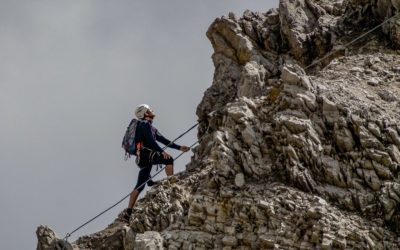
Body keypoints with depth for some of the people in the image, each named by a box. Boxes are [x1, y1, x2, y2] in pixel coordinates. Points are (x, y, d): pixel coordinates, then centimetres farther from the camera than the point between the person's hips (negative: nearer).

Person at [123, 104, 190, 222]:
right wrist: (162, 151, -25)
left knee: (140, 186, 5)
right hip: (145, 154, -10)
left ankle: (128, 212, 2)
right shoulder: (145, 124, -1)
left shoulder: (151, 127, 29)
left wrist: (179, 147, 24)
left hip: (142, 159, 10)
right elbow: (150, 140, -16)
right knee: (169, 160, -17)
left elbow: (163, 140, 29)